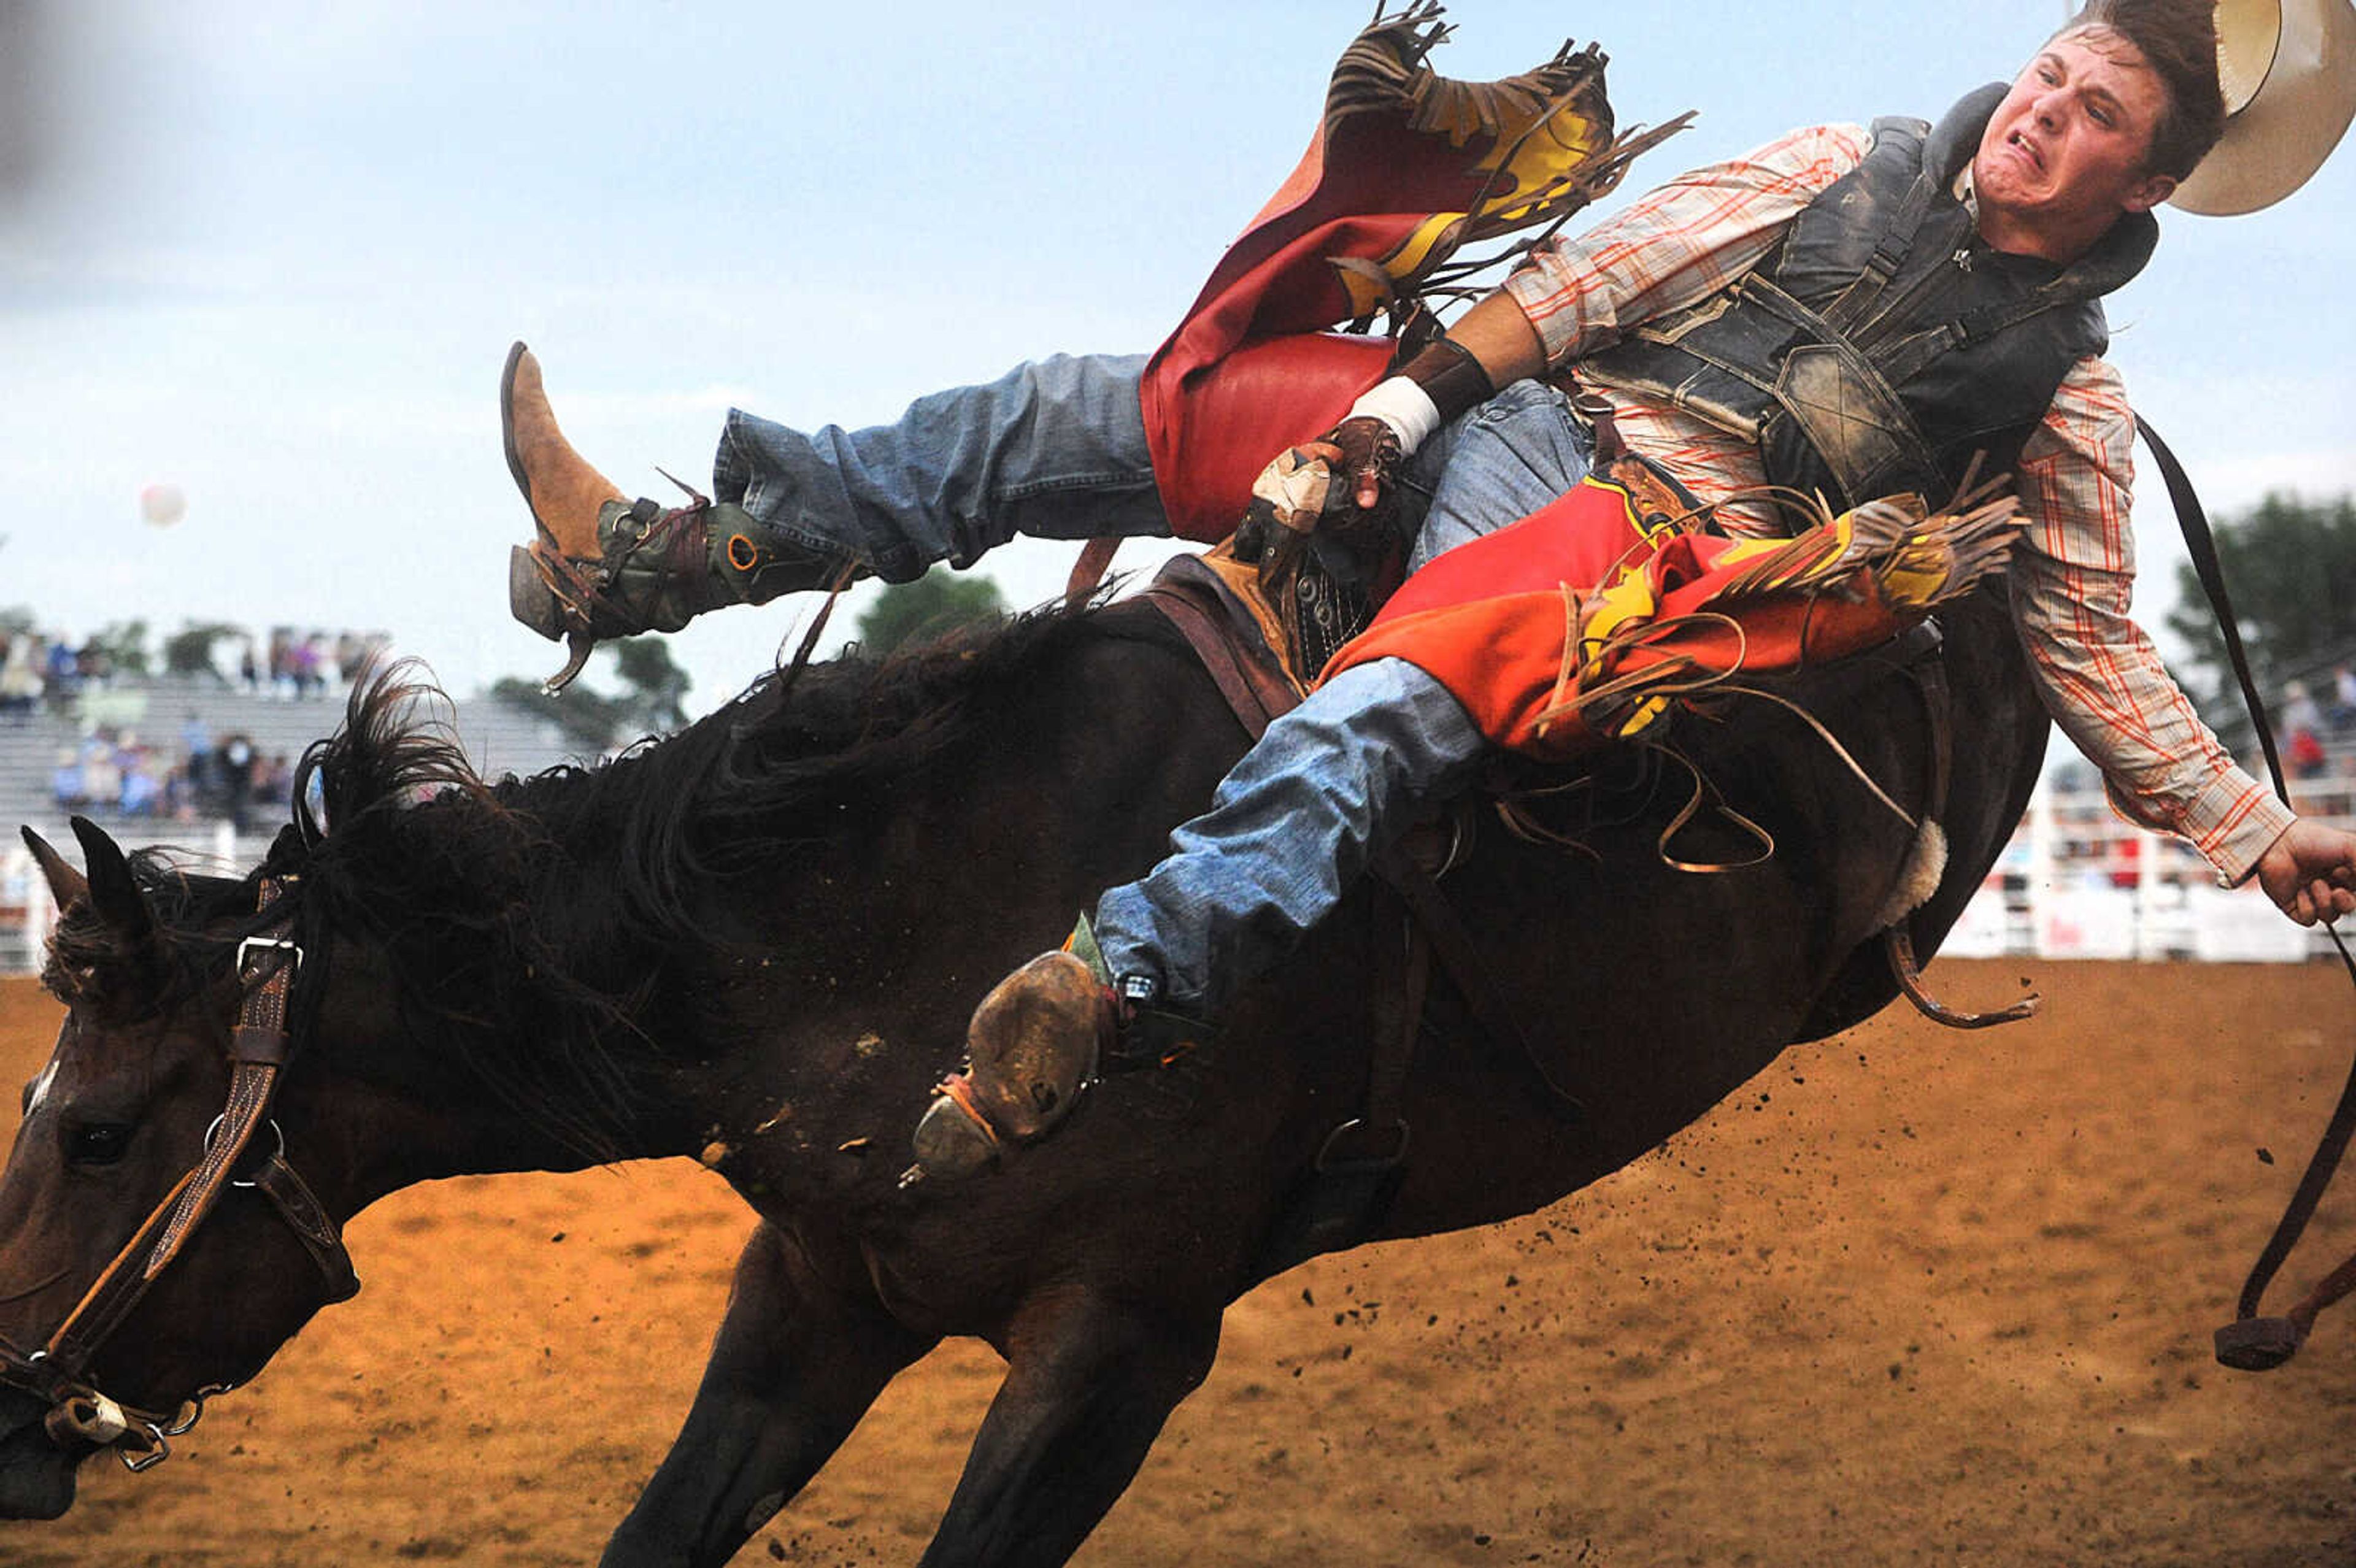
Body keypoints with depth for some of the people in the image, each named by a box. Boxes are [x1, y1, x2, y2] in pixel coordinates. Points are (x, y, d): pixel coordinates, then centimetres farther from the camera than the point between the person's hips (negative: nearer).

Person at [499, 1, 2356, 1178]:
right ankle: (659, 551, -7)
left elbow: (2098, 649, 10)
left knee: (1386, 719, -38)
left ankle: (1099, 987, -59)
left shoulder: (2065, 388, 8)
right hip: (1523, 417, 5)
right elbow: (1607, 270, 10)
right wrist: (1417, 388, -2)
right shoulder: (1853, 168, 14)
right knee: (1070, 417, -7)